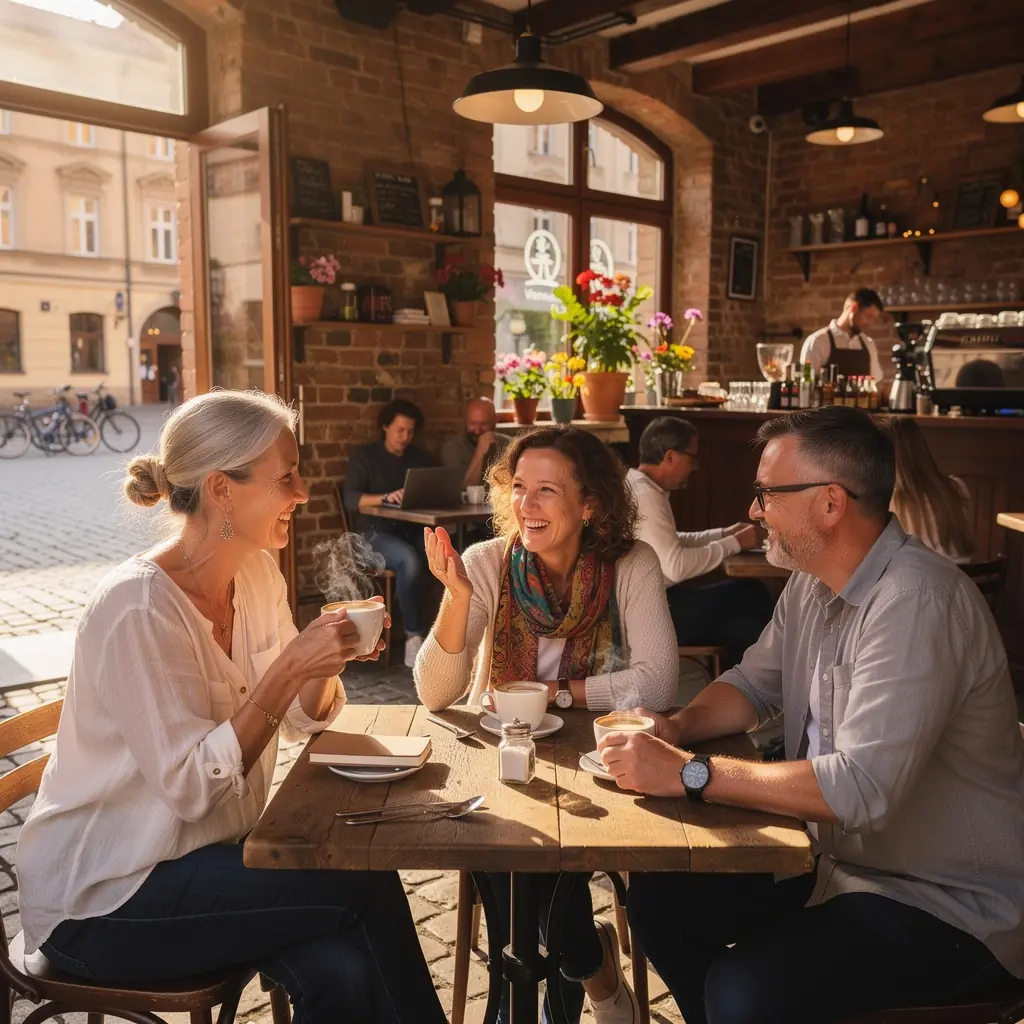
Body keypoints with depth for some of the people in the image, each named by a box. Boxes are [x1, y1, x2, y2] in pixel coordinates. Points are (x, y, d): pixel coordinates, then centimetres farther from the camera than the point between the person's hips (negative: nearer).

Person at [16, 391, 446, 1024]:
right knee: (366, 883, -18)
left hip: (212, 851, 6)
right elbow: (192, 787, -25)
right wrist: (288, 665, -28)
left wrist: (332, 658, -11)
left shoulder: (259, 575, 1)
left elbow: (307, 719, 10)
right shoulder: (137, 608, -23)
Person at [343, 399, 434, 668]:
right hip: (376, 534, -4)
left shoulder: (420, 458, 18)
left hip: (414, 531, 4)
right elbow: (351, 499, -11)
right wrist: (386, 497, -28)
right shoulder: (364, 456, 3)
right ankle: (413, 636, -27)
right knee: (410, 560, -37)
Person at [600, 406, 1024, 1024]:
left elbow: (860, 788, -33)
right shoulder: (811, 584, 2)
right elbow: (754, 684, 13)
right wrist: (676, 727, -7)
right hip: (838, 854, 8)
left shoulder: (917, 601, -27)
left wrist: (688, 773, -29)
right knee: (657, 898, 5)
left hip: (950, 903, -8)